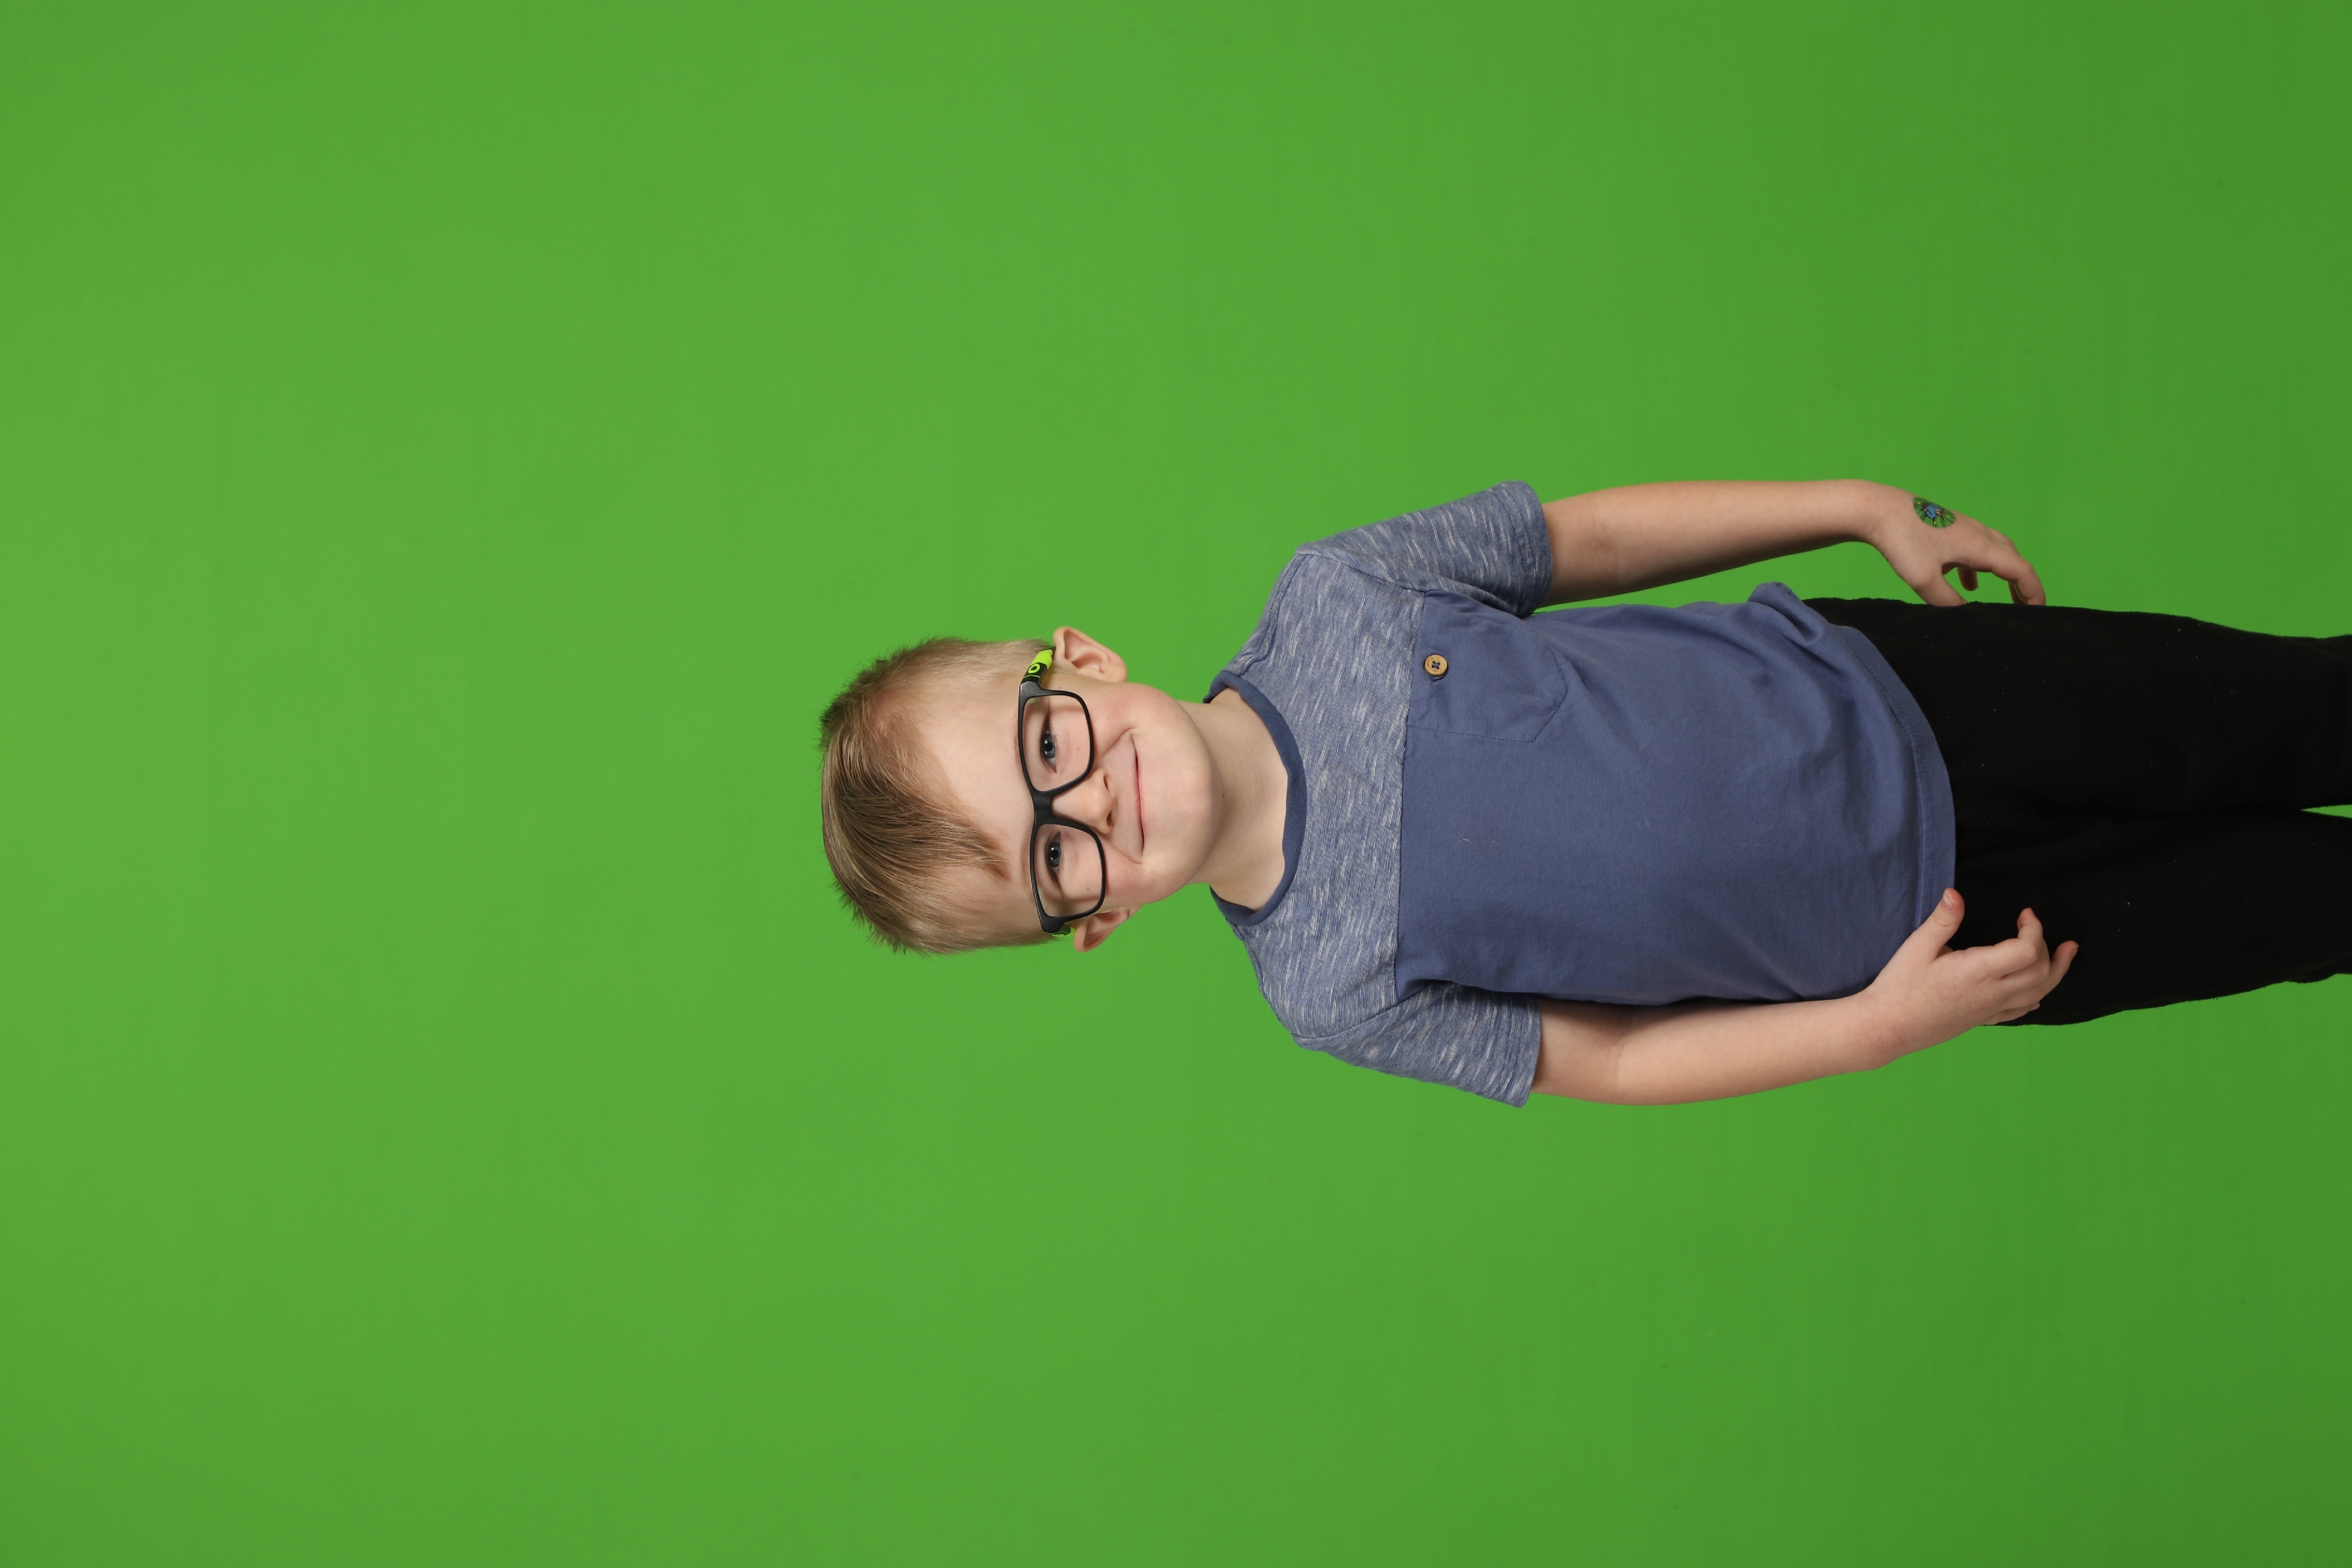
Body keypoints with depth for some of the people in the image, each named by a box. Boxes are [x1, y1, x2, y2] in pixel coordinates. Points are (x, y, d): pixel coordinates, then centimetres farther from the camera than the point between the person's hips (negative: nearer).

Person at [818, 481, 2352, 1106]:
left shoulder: (1329, 593, -16)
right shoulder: (1334, 991, -20)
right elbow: (1606, 1056, -9)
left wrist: (1867, 504, -1)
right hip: (1887, 938, -2)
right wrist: (1871, 1028, -17)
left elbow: (1587, 536, -2)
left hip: (1870, 682, 2)